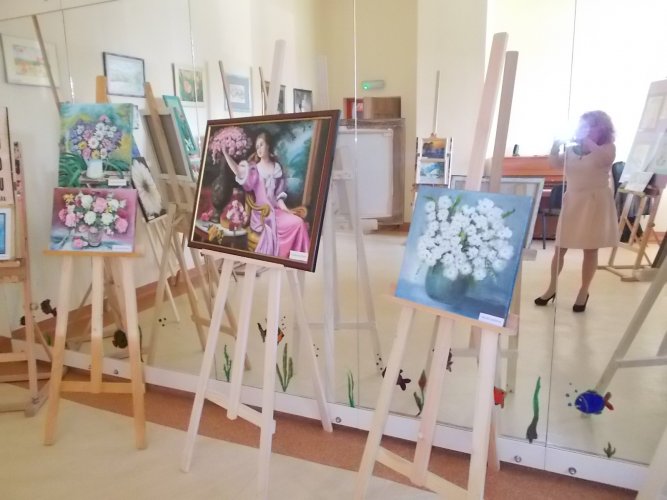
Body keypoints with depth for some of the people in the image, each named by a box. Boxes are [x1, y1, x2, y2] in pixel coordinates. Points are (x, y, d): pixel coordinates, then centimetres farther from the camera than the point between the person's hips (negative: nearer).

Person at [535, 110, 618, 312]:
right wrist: (556, 143, -15)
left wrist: (587, 141, -22)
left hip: (595, 203, -3)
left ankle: (583, 292, 17)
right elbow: (554, 162, -2)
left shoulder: (607, 147, -3)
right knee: (560, 247, 4)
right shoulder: (571, 149, 8)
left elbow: (606, 158, -25)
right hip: (572, 201, 4)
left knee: (590, 249, 4)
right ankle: (552, 288, 17)